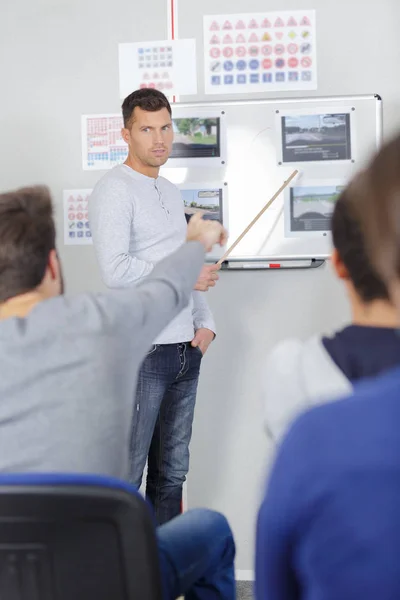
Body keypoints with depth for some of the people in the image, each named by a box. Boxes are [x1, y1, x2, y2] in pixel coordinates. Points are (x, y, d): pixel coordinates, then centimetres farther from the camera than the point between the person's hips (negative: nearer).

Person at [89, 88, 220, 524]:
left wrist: (205, 323, 8)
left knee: (172, 471, 14)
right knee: (125, 475, -4)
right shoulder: (115, 190, -8)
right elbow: (116, 271, -21)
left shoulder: (171, 193, 19)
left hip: (186, 349, 8)